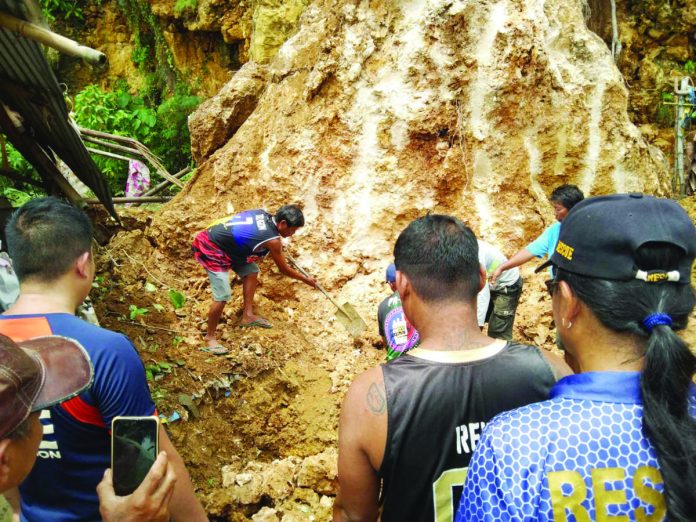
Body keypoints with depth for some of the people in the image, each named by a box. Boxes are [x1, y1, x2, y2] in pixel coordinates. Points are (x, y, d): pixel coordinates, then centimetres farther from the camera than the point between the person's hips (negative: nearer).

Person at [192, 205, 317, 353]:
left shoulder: (262, 214, 0)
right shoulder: (272, 239, -21)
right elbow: (284, 269, -6)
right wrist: (307, 280, 9)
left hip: (220, 240, 10)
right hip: (210, 249, -10)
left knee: (251, 271, 14)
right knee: (223, 295, -13)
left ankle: (248, 315, 20)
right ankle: (210, 337, 3)